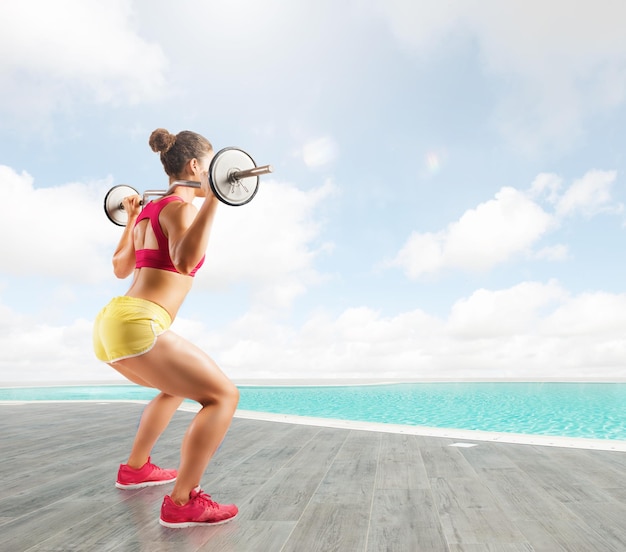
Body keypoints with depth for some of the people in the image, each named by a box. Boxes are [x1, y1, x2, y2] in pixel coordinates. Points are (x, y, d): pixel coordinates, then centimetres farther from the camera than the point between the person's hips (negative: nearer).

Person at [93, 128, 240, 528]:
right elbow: (185, 262, -26)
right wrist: (212, 199, -25)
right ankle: (182, 503, -3)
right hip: (138, 325, -10)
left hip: (112, 320, 10)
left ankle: (135, 468, 38)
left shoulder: (148, 211, 19)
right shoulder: (181, 205, -7)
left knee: (179, 386, 31)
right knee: (224, 395, -6)